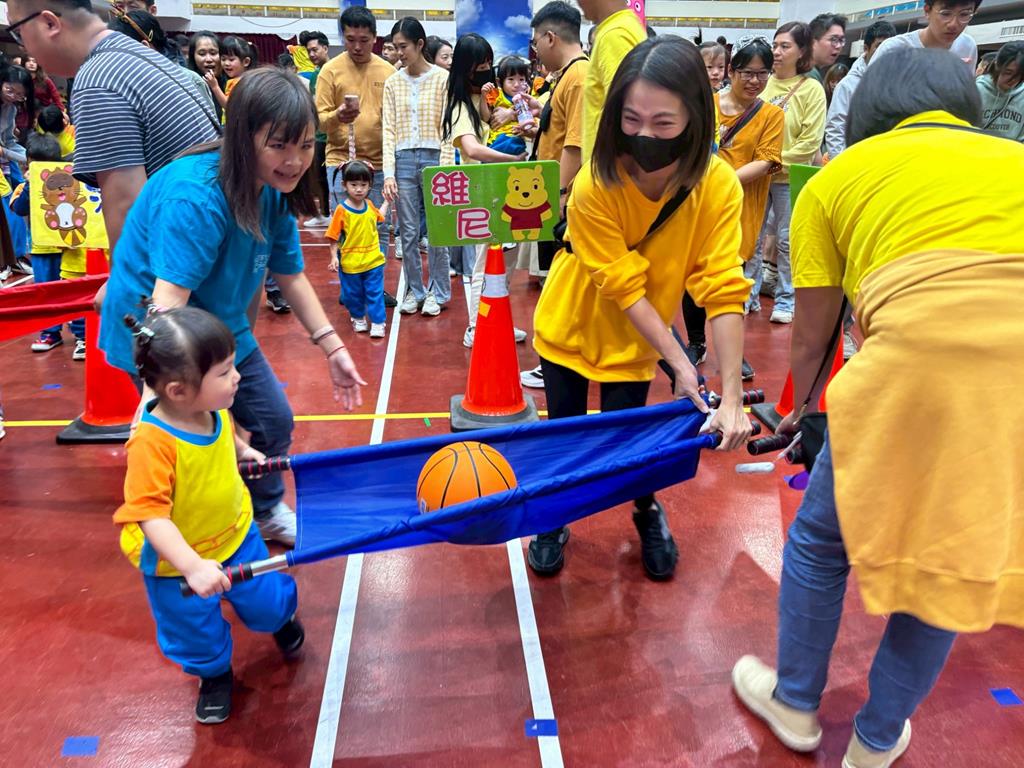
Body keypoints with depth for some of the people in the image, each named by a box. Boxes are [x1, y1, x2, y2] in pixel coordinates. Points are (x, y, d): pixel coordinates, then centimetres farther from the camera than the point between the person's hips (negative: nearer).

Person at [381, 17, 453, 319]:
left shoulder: (442, 78, -1)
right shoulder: (392, 83, 8)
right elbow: (389, 130, 5)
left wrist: (443, 170, -10)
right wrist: (388, 173, -4)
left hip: (434, 158, -3)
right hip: (403, 160, 3)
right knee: (408, 232, 6)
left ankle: (438, 292, 15)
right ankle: (415, 290, 19)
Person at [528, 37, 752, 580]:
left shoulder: (719, 187, -24)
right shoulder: (594, 186, -29)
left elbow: (723, 290, -25)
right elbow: (624, 288, -26)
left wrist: (731, 396, -29)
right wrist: (679, 364, -27)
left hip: (633, 341, 1)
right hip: (571, 324, -1)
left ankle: (649, 514, 33)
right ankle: (552, 524, 34)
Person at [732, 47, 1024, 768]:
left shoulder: (836, 177, 16)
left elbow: (812, 338, 19)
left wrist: (798, 410, 39)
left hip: (925, 360, -4)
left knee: (822, 538, 20)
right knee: (948, 557, 23)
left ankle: (796, 704, 41)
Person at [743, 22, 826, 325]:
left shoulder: (811, 89, -4)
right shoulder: (764, 83, 3)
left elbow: (811, 141, -8)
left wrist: (777, 162, -14)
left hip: (789, 177, -2)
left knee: (786, 239, 5)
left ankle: (786, 299, 17)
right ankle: (749, 294, 19)